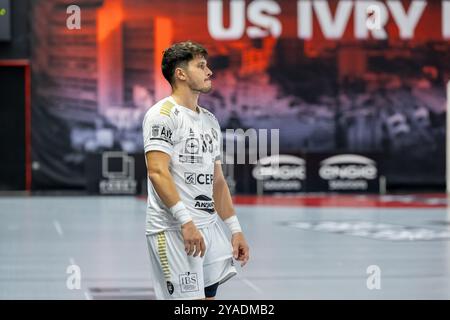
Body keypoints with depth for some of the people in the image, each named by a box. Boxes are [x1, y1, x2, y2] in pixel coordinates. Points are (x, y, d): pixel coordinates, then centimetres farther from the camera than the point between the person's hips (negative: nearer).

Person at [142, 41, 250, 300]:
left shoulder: (210, 120, 18)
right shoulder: (163, 114, -8)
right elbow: (157, 172, -18)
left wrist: (235, 229, 15)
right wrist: (185, 221, -25)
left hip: (209, 226, 8)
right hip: (173, 230, -8)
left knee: (208, 295, 7)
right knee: (191, 299, -11)